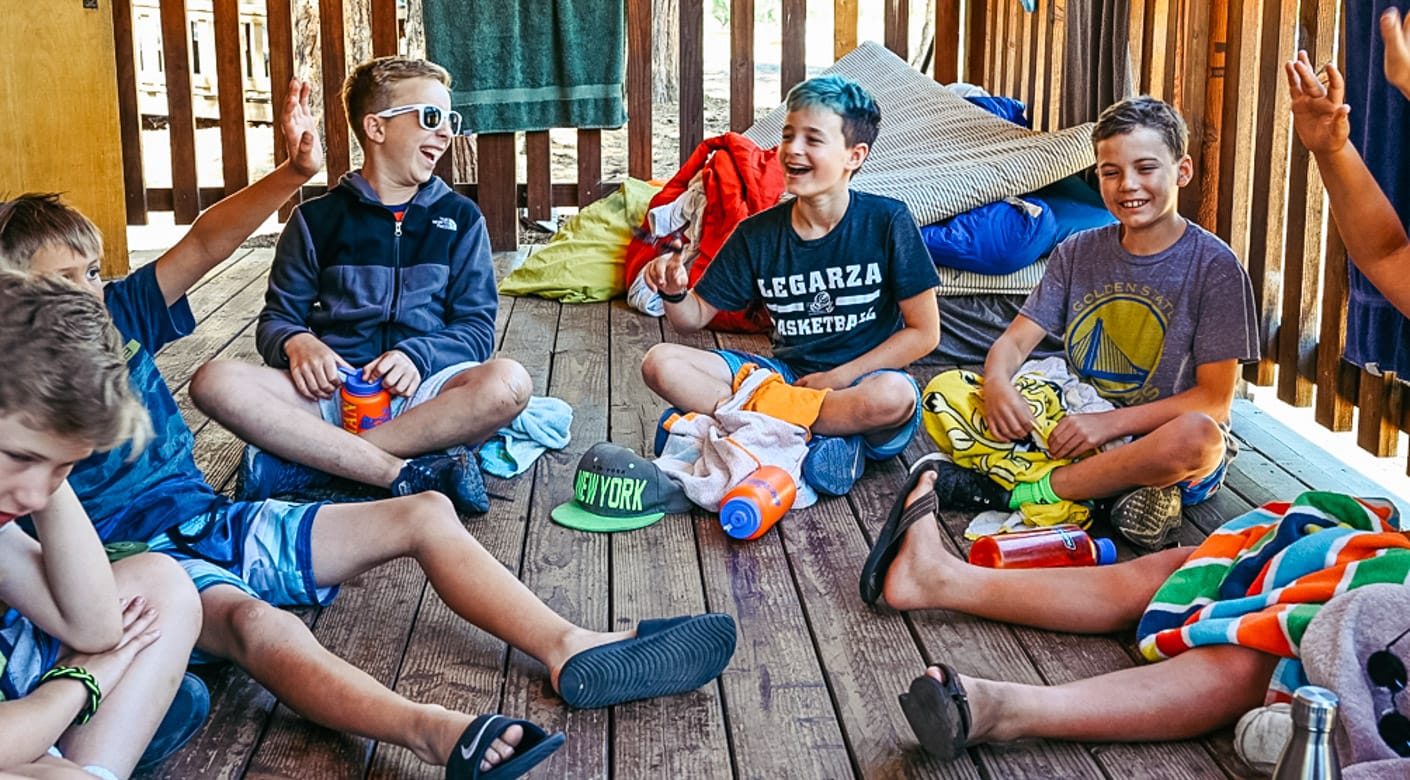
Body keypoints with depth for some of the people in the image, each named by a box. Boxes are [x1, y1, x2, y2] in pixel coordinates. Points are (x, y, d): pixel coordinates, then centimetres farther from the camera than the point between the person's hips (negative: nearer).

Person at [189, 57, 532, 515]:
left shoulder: (460, 218, 13)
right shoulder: (318, 219, 12)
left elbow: (477, 327, 6)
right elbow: (277, 318, 10)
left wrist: (418, 356, -15)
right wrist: (296, 341, -15)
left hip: (422, 391, 0)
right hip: (334, 388, 0)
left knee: (508, 383, -33)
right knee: (214, 382, -28)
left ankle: (304, 461, -28)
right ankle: (410, 474, -32)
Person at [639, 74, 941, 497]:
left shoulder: (887, 222, -7)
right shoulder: (758, 234, 1)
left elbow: (924, 332, -6)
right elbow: (696, 316, 7)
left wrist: (837, 378, -12)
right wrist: (674, 292, -17)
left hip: (863, 379, -3)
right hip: (787, 374, 4)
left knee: (894, 396, -40)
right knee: (660, 363, -17)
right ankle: (825, 440, -25)